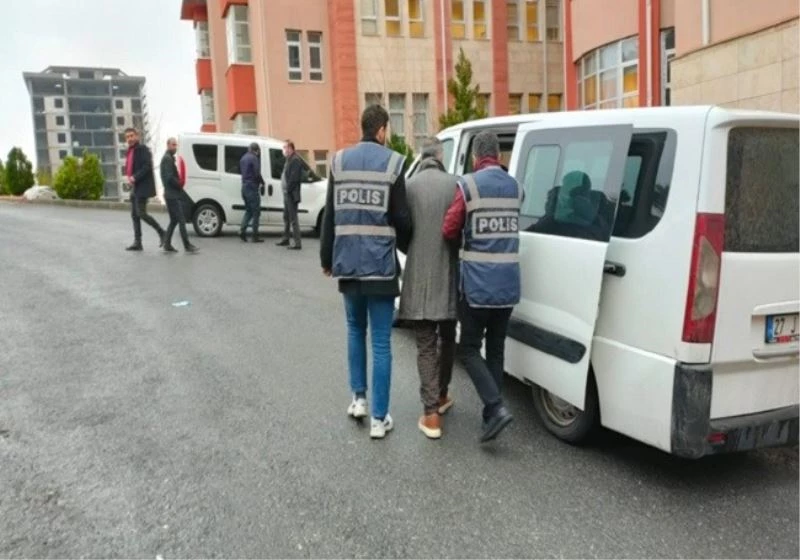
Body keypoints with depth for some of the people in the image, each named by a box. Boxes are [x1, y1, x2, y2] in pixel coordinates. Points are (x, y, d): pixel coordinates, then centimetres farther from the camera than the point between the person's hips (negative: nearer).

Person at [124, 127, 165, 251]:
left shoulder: (143, 149, -8)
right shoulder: (130, 151, 16)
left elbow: (147, 166, -18)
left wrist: (134, 178, -21)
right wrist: (127, 176, 1)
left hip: (143, 187, -9)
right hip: (135, 187, 9)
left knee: (141, 213, -13)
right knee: (134, 215, 7)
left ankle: (161, 233, 1)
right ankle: (137, 242, 10)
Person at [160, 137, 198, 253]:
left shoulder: (170, 158, 19)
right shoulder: (168, 158, -12)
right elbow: (169, 177, -20)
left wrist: (179, 183, 8)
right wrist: (180, 184, -8)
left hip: (172, 194, 10)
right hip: (172, 195, -10)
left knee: (174, 220, 13)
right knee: (181, 220, -9)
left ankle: (167, 244, 15)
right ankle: (187, 246, -9)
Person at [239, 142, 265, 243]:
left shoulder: (243, 158, 14)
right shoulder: (254, 158, -13)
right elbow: (257, 173, -19)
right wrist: (262, 182, -2)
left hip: (244, 186, 8)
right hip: (252, 187, -8)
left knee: (248, 211, 17)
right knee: (256, 212, -2)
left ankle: (242, 230, 2)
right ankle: (255, 236, -1)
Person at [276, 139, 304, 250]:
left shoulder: (295, 160, -15)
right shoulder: (289, 159, 17)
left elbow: (294, 178, -22)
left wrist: (288, 189, -18)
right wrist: (286, 191, 13)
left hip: (291, 194, -10)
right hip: (287, 193, 10)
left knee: (293, 218, -8)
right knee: (286, 217, 18)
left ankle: (297, 242, -6)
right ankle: (285, 239, 29)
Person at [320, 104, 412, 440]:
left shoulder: (339, 161, 4)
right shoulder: (392, 162, -6)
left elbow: (330, 215, 5)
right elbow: (401, 217, -6)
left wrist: (326, 258, 14)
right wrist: (408, 248, 14)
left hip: (348, 262, 4)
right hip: (380, 264, -3)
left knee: (355, 330, 23)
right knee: (381, 342, 3)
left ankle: (358, 398, 27)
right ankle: (379, 418, 8)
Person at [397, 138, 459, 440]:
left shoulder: (408, 186, -4)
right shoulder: (456, 184, -3)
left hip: (420, 278, -1)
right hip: (450, 277, 1)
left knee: (426, 345, 4)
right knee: (447, 339, 21)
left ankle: (431, 414, 1)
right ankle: (441, 396, 35)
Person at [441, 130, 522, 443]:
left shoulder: (468, 185, -9)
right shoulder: (516, 187, 9)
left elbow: (448, 231, -9)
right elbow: (508, 226, 12)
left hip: (477, 284, -5)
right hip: (509, 284, 6)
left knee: (469, 350, 6)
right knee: (496, 349, 16)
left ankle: (496, 408, -7)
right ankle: (491, 413, 21)